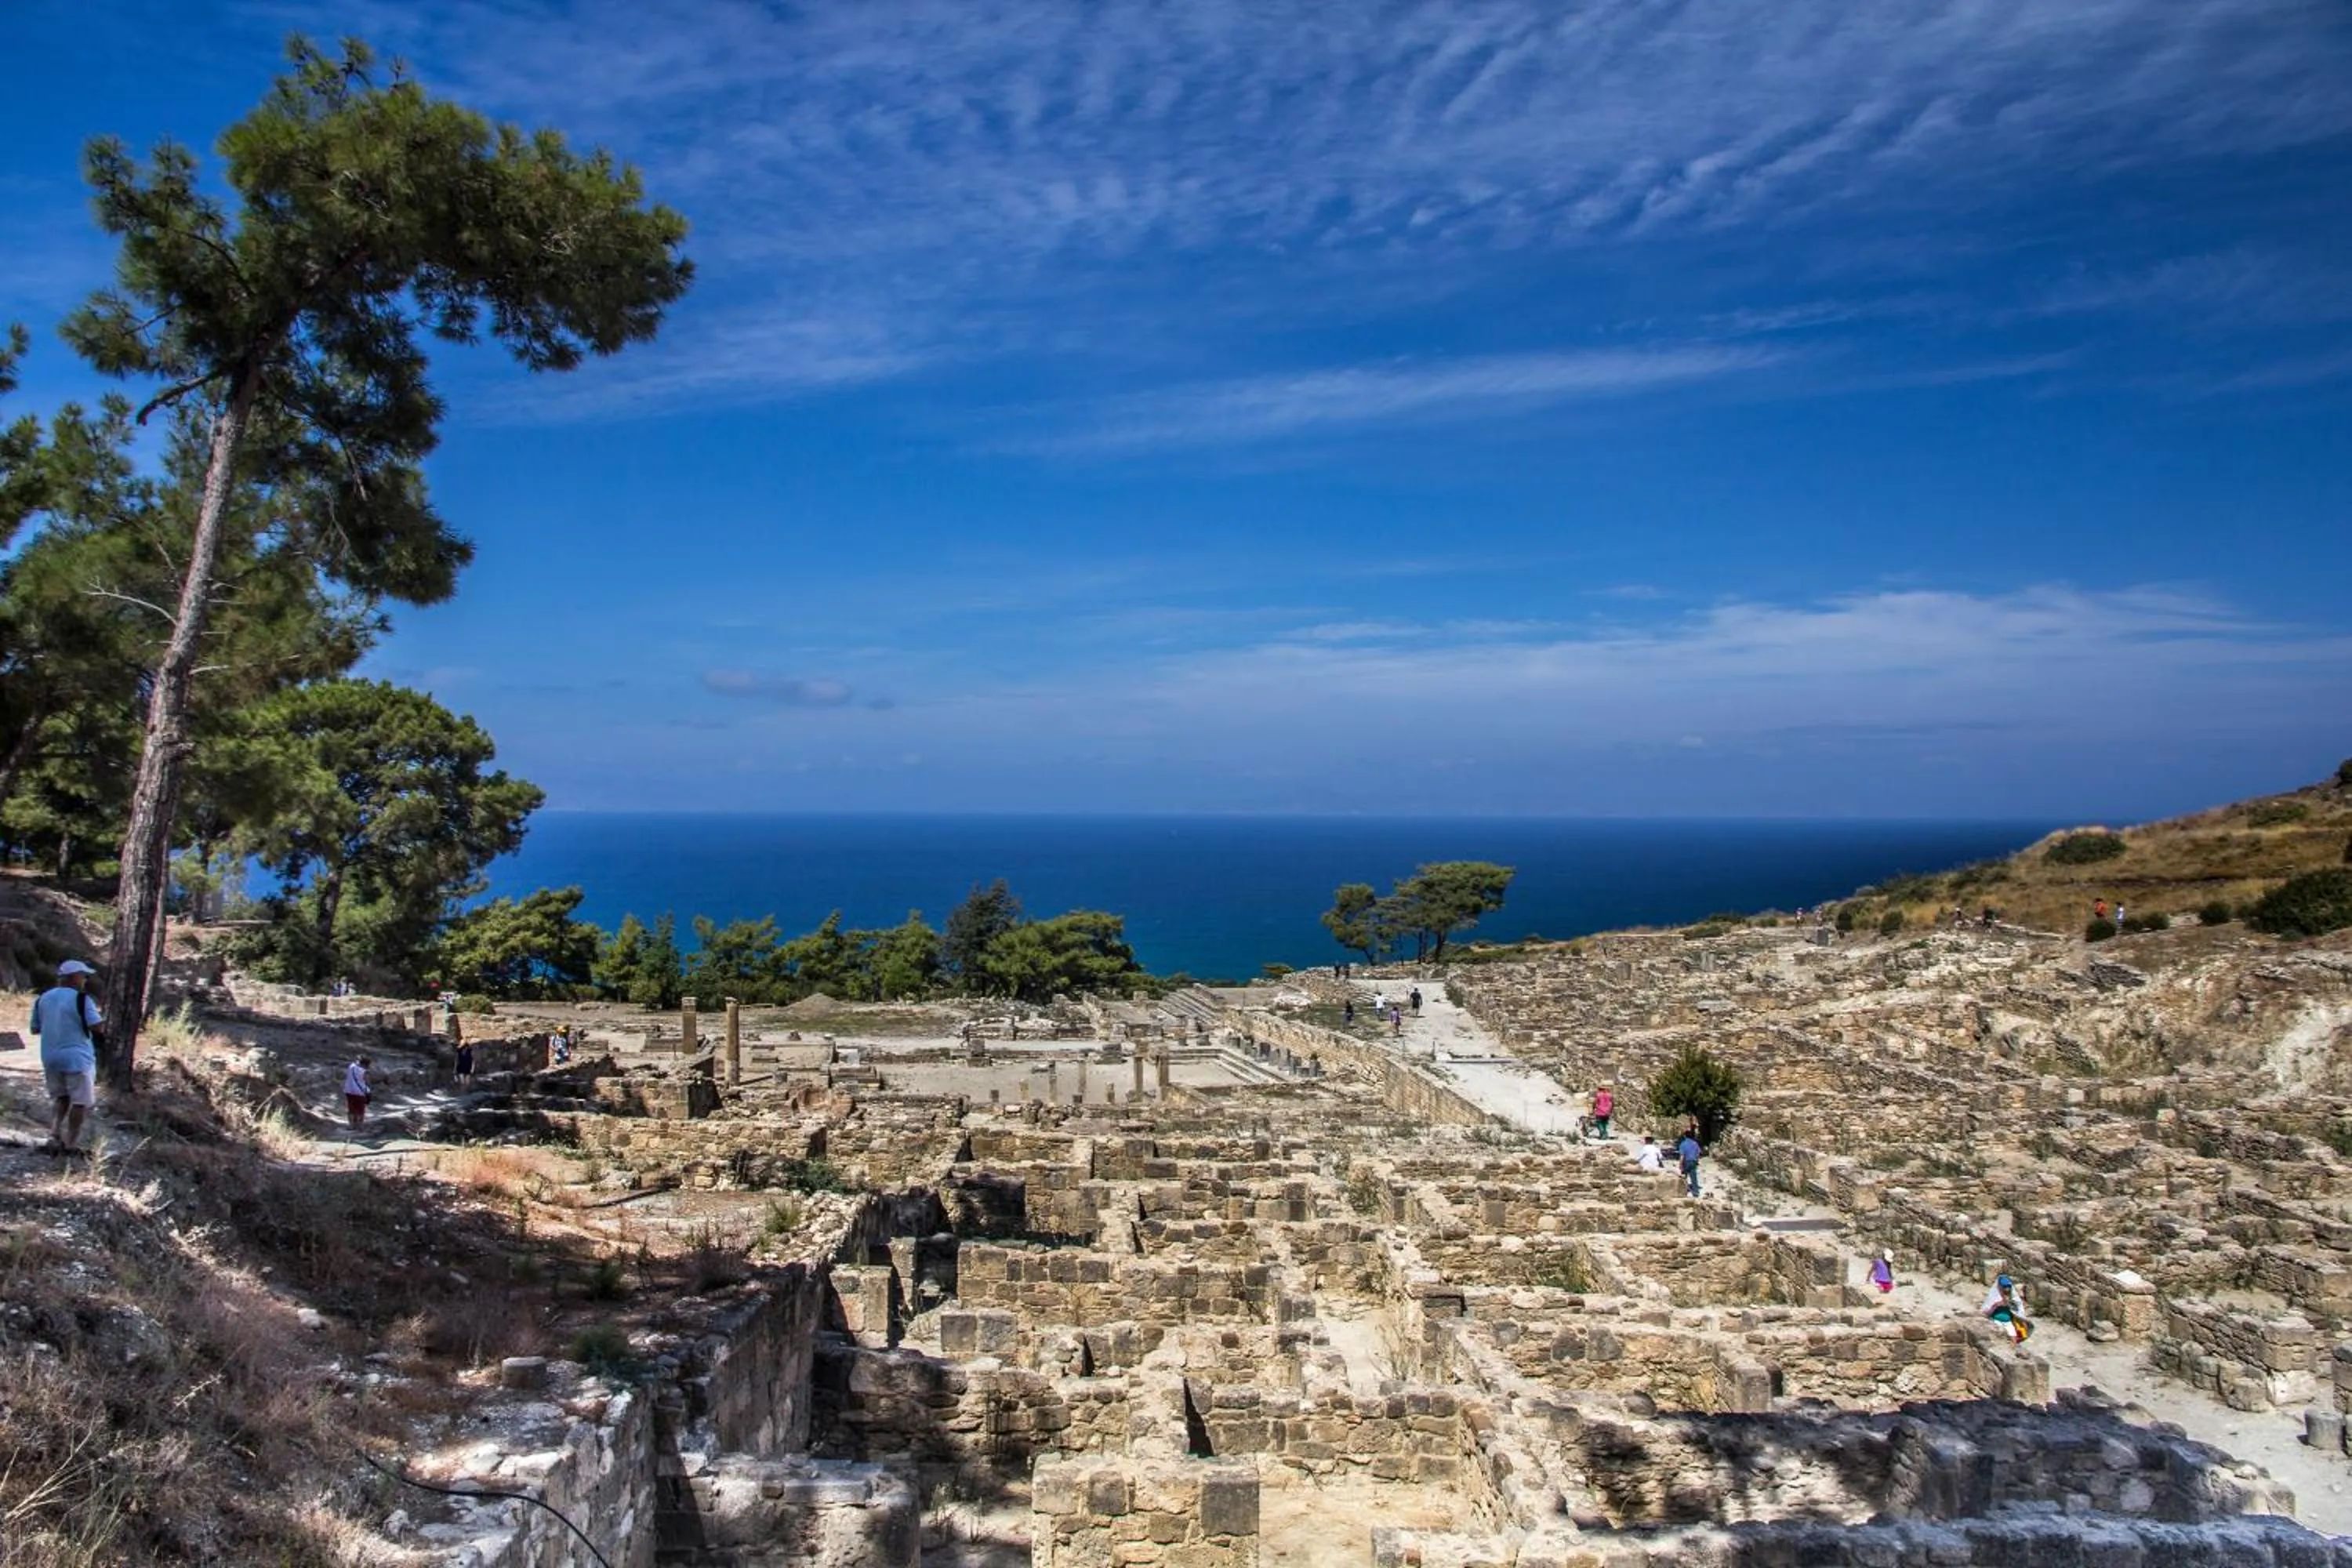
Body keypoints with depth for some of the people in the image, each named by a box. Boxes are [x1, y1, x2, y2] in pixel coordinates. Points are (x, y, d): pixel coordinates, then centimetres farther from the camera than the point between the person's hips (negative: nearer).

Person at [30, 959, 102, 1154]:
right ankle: (71, 1144, 2)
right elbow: (97, 1026, -16)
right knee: (80, 1101, 2)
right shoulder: (81, 999, -14)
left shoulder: (43, 998, 7)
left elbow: (35, 1029, 13)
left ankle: (54, 1136, 10)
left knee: (60, 1097, 22)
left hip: (50, 1058, 7)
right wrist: (104, 1017, 4)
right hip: (77, 1058, -7)